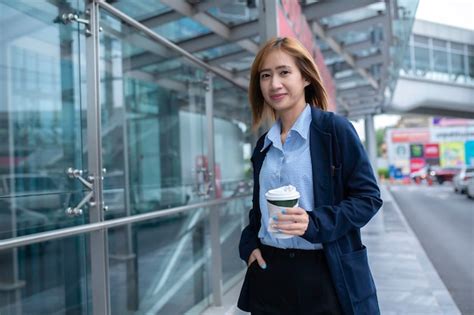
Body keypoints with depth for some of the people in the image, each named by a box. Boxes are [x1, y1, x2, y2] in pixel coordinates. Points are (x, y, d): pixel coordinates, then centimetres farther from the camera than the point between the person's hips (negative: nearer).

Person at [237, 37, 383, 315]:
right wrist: (249, 245, 3)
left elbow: (369, 196, -9)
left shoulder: (335, 128, -7)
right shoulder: (264, 145, 10)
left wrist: (315, 223, -22)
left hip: (327, 274, -5)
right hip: (270, 272, 5)